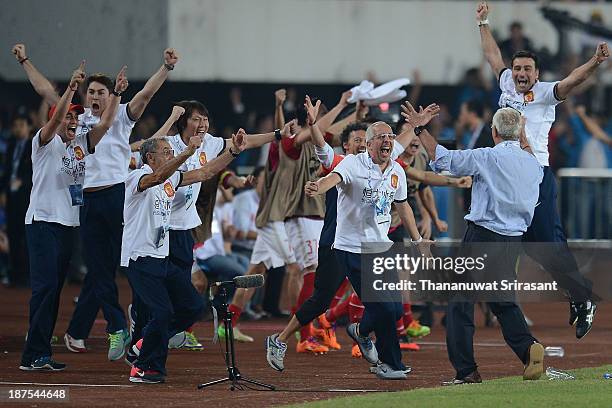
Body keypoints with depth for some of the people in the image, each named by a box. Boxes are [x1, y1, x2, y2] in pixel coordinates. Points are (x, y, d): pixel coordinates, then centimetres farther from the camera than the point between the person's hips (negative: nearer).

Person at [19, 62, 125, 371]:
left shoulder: (80, 144, 14)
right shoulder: (45, 142, -5)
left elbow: (105, 124, 7)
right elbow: (55, 119, -23)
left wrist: (117, 93, -5)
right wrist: (71, 87, -32)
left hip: (68, 224, 8)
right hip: (43, 221, -8)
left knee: (55, 288, 8)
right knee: (45, 286, -14)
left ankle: (38, 355, 11)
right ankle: (34, 355, -15)